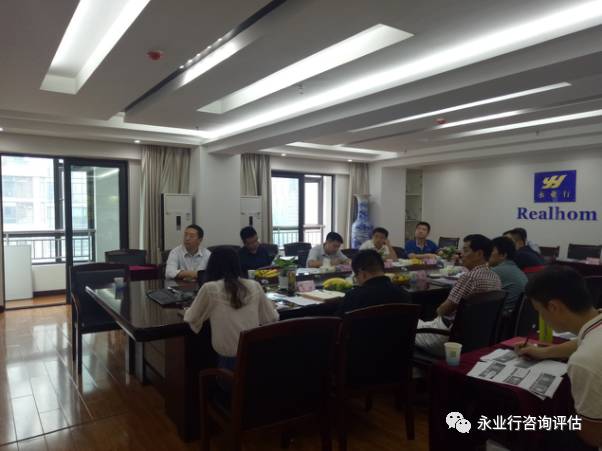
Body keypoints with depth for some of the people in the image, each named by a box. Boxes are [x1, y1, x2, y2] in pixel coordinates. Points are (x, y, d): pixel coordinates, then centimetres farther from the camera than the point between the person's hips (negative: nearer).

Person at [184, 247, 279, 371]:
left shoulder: (210, 288, -6)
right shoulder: (254, 286, 4)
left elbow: (191, 319, 7)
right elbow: (272, 319, 12)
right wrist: (269, 305, 33)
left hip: (227, 358, -3)